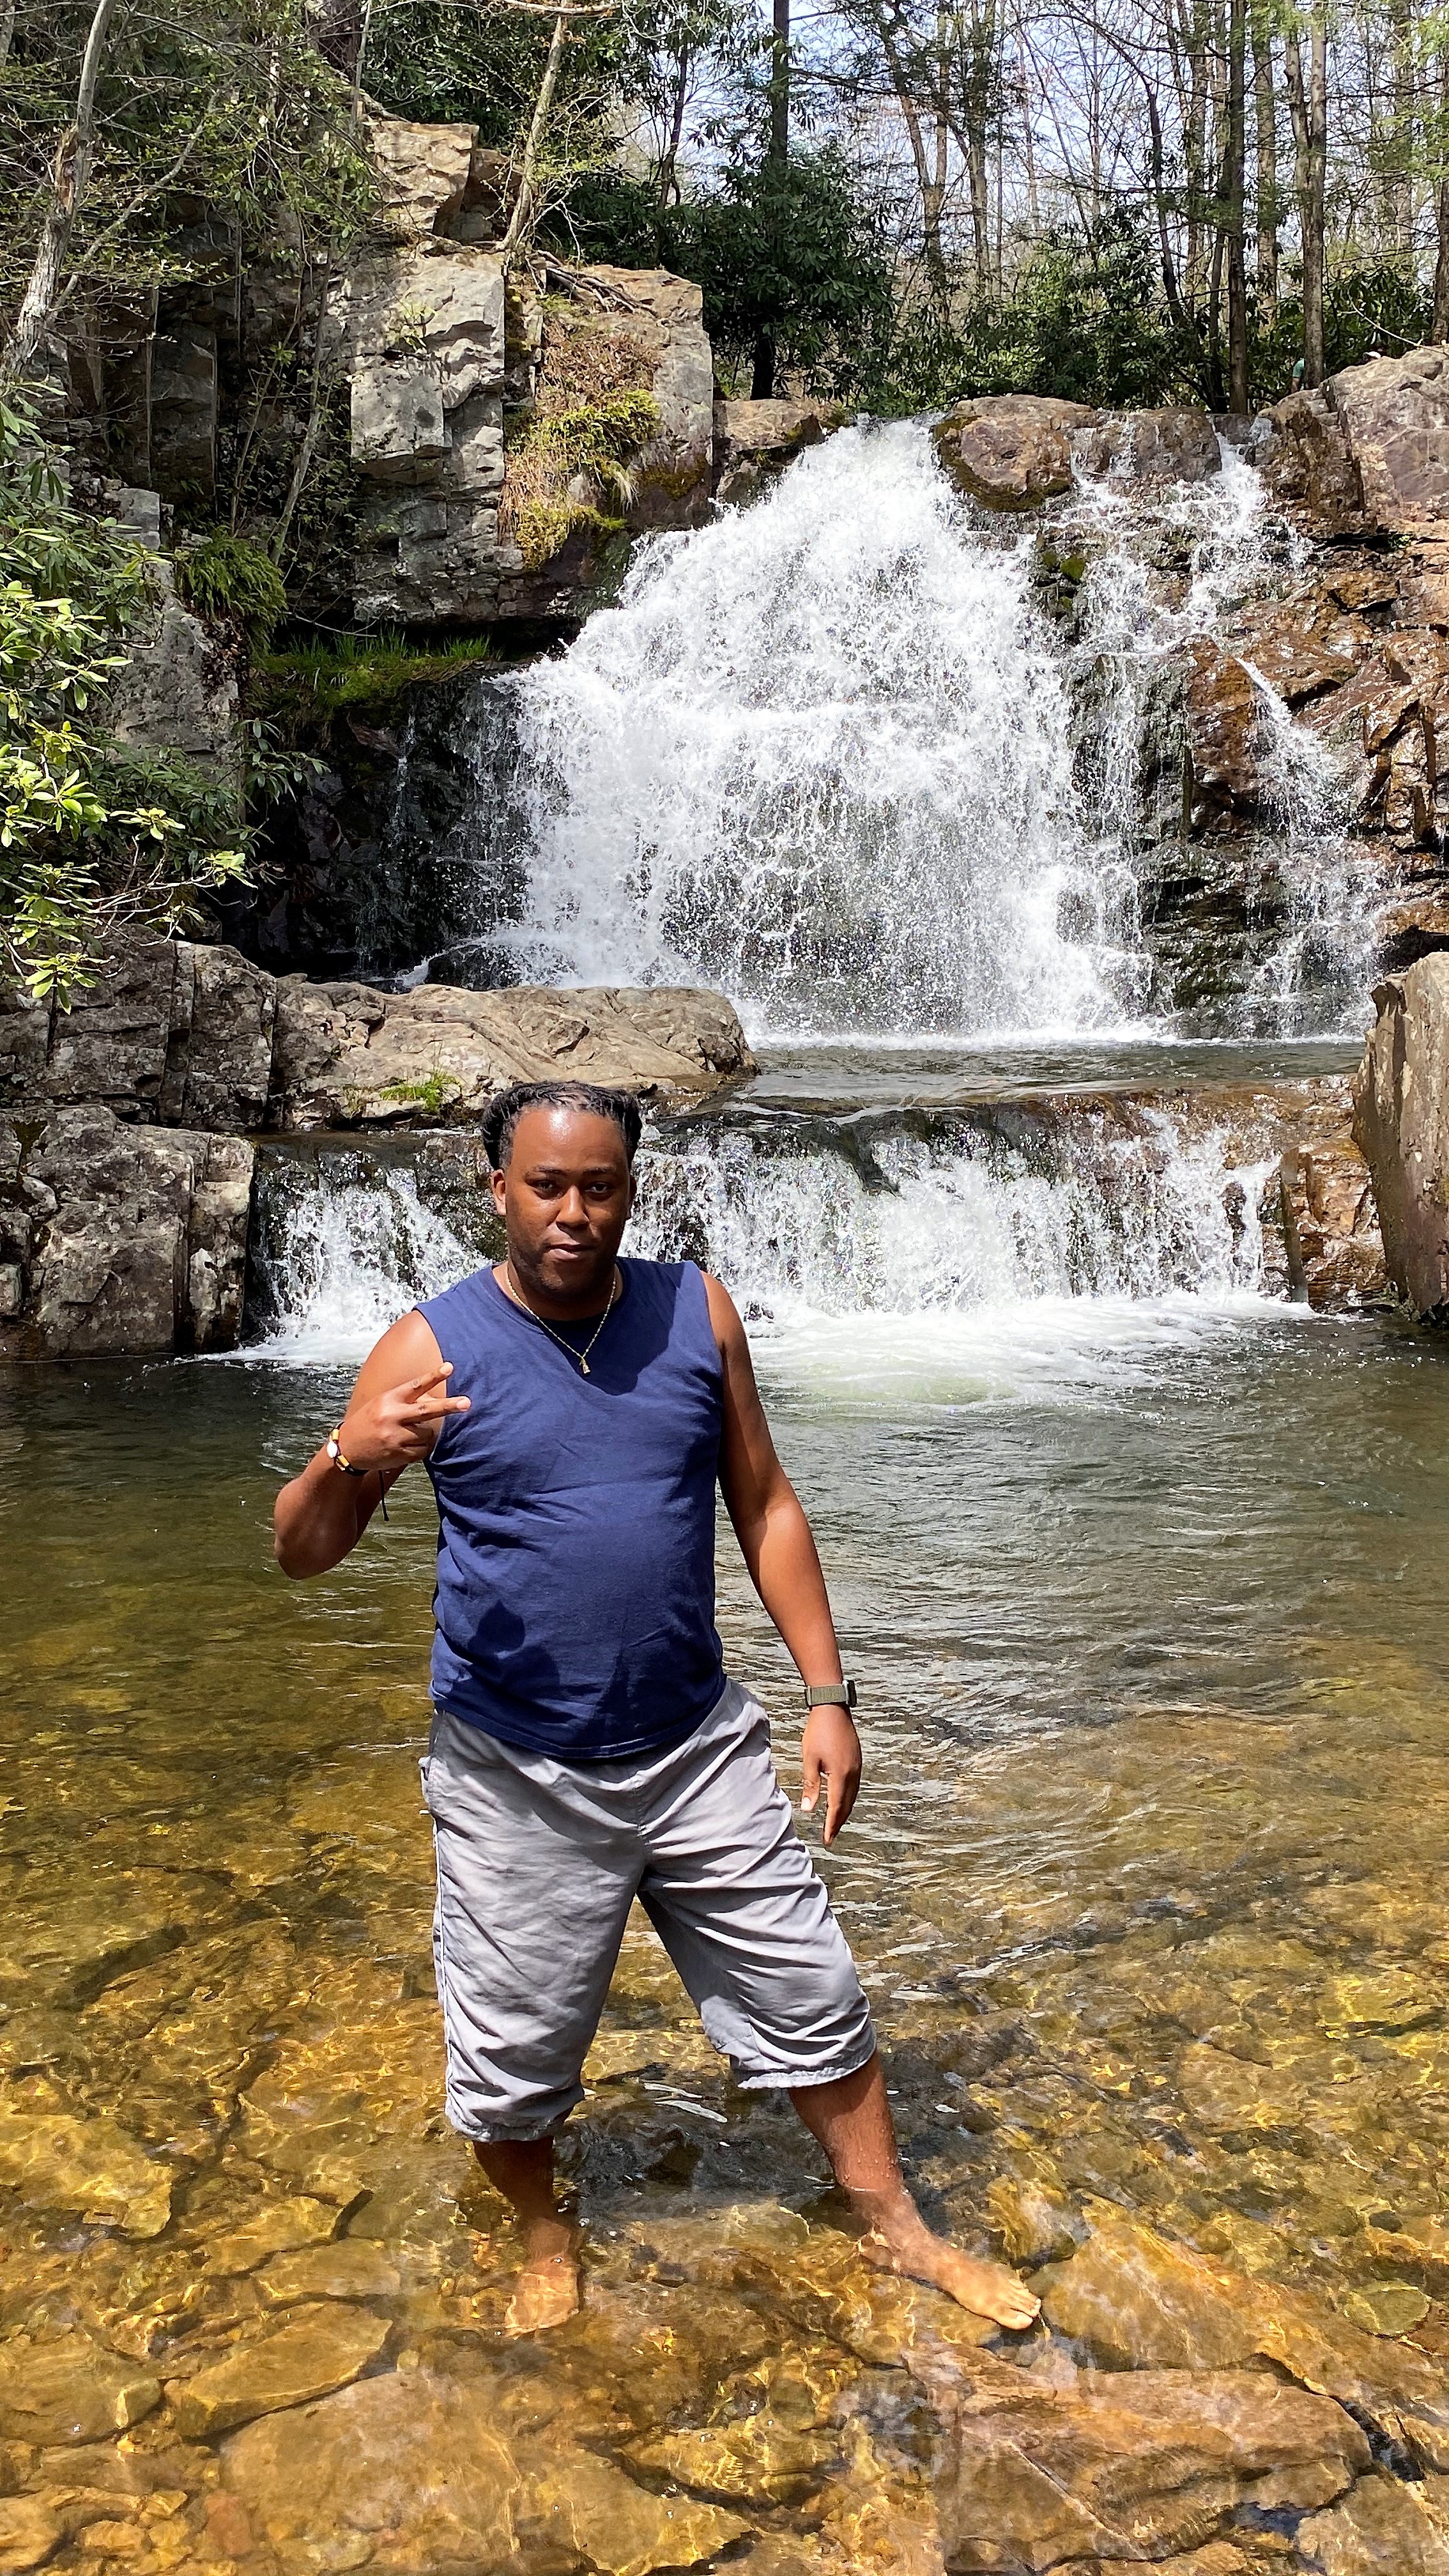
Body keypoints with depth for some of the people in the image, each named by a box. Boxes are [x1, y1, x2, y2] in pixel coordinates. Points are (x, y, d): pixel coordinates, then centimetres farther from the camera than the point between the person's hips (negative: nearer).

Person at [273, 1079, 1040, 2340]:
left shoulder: (695, 1313, -3)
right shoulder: (432, 1346, -12)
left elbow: (765, 1504, 4)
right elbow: (302, 1550, -12)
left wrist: (828, 1693, 1)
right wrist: (350, 1461, -34)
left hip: (698, 1748, 2)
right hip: (517, 1777, -2)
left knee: (811, 1998, 13)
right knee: (513, 2051, 12)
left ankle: (895, 2225, 35)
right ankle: (546, 2236, 42)